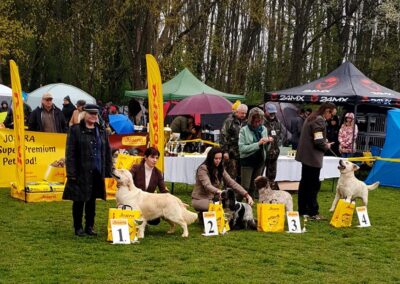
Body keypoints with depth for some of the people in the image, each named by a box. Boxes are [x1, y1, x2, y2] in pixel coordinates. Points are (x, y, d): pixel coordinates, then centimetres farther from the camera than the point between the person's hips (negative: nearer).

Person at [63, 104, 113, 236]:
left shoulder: (101, 131, 11)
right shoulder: (75, 130, -4)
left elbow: (107, 152, 14)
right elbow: (70, 152, -8)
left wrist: (108, 170, 7)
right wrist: (71, 173, -13)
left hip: (97, 172, 4)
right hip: (81, 172, -4)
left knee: (92, 201, 11)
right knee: (79, 201, 4)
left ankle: (89, 227, 21)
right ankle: (78, 227, 14)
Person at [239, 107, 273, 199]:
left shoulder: (263, 129, 7)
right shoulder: (244, 130, -8)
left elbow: (265, 149, 14)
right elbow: (242, 148, -17)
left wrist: (268, 142, -7)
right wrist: (258, 144, -21)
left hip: (260, 161, 5)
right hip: (247, 161, -5)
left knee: (254, 187, 12)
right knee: (245, 187, -5)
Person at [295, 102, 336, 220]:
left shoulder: (311, 118, 13)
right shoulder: (319, 120, -17)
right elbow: (318, 142, -23)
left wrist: (324, 141, 12)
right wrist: (326, 146, -4)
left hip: (306, 155, 10)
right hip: (313, 157, -10)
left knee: (305, 183, 14)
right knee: (314, 185, -5)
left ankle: (302, 210, 21)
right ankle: (313, 212, -2)